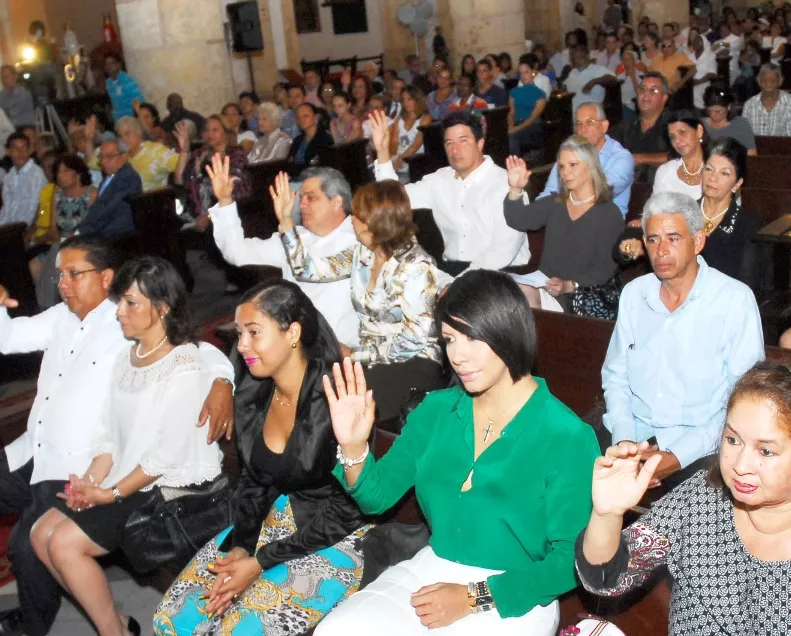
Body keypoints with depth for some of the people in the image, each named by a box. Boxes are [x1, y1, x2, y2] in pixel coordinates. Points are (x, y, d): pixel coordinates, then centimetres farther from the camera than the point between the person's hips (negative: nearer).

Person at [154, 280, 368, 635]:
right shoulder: (253, 392, -1)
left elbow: (343, 511, -18)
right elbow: (252, 482, 9)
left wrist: (261, 562, -18)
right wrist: (240, 546, -9)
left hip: (332, 539, -6)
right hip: (269, 523, 6)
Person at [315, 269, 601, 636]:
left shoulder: (566, 437, -14)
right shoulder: (436, 410, 2)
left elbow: (569, 561, -10)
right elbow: (378, 497, 8)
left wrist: (473, 598, -16)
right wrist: (353, 446, -12)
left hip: (512, 597, -4)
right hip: (430, 570, 4)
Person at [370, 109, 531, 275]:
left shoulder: (504, 184, -9)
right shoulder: (440, 180, 10)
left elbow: (504, 250, -17)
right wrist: (383, 151, 1)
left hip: (499, 273, -5)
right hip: (451, 270, 6)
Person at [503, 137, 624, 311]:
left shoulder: (609, 214, -1)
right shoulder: (554, 204, 15)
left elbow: (604, 269, -7)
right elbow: (518, 221, 3)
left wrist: (569, 286, -22)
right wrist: (516, 190, -15)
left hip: (580, 297, -4)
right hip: (544, 288, 4)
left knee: (525, 293, -30)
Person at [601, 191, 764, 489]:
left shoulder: (735, 299, -8)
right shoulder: (633, 293, 7)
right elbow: (615, 376, 10)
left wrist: (679, 456, -16)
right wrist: (625, 441, -7)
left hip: (698, 443, -3)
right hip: (632, 430, 4)